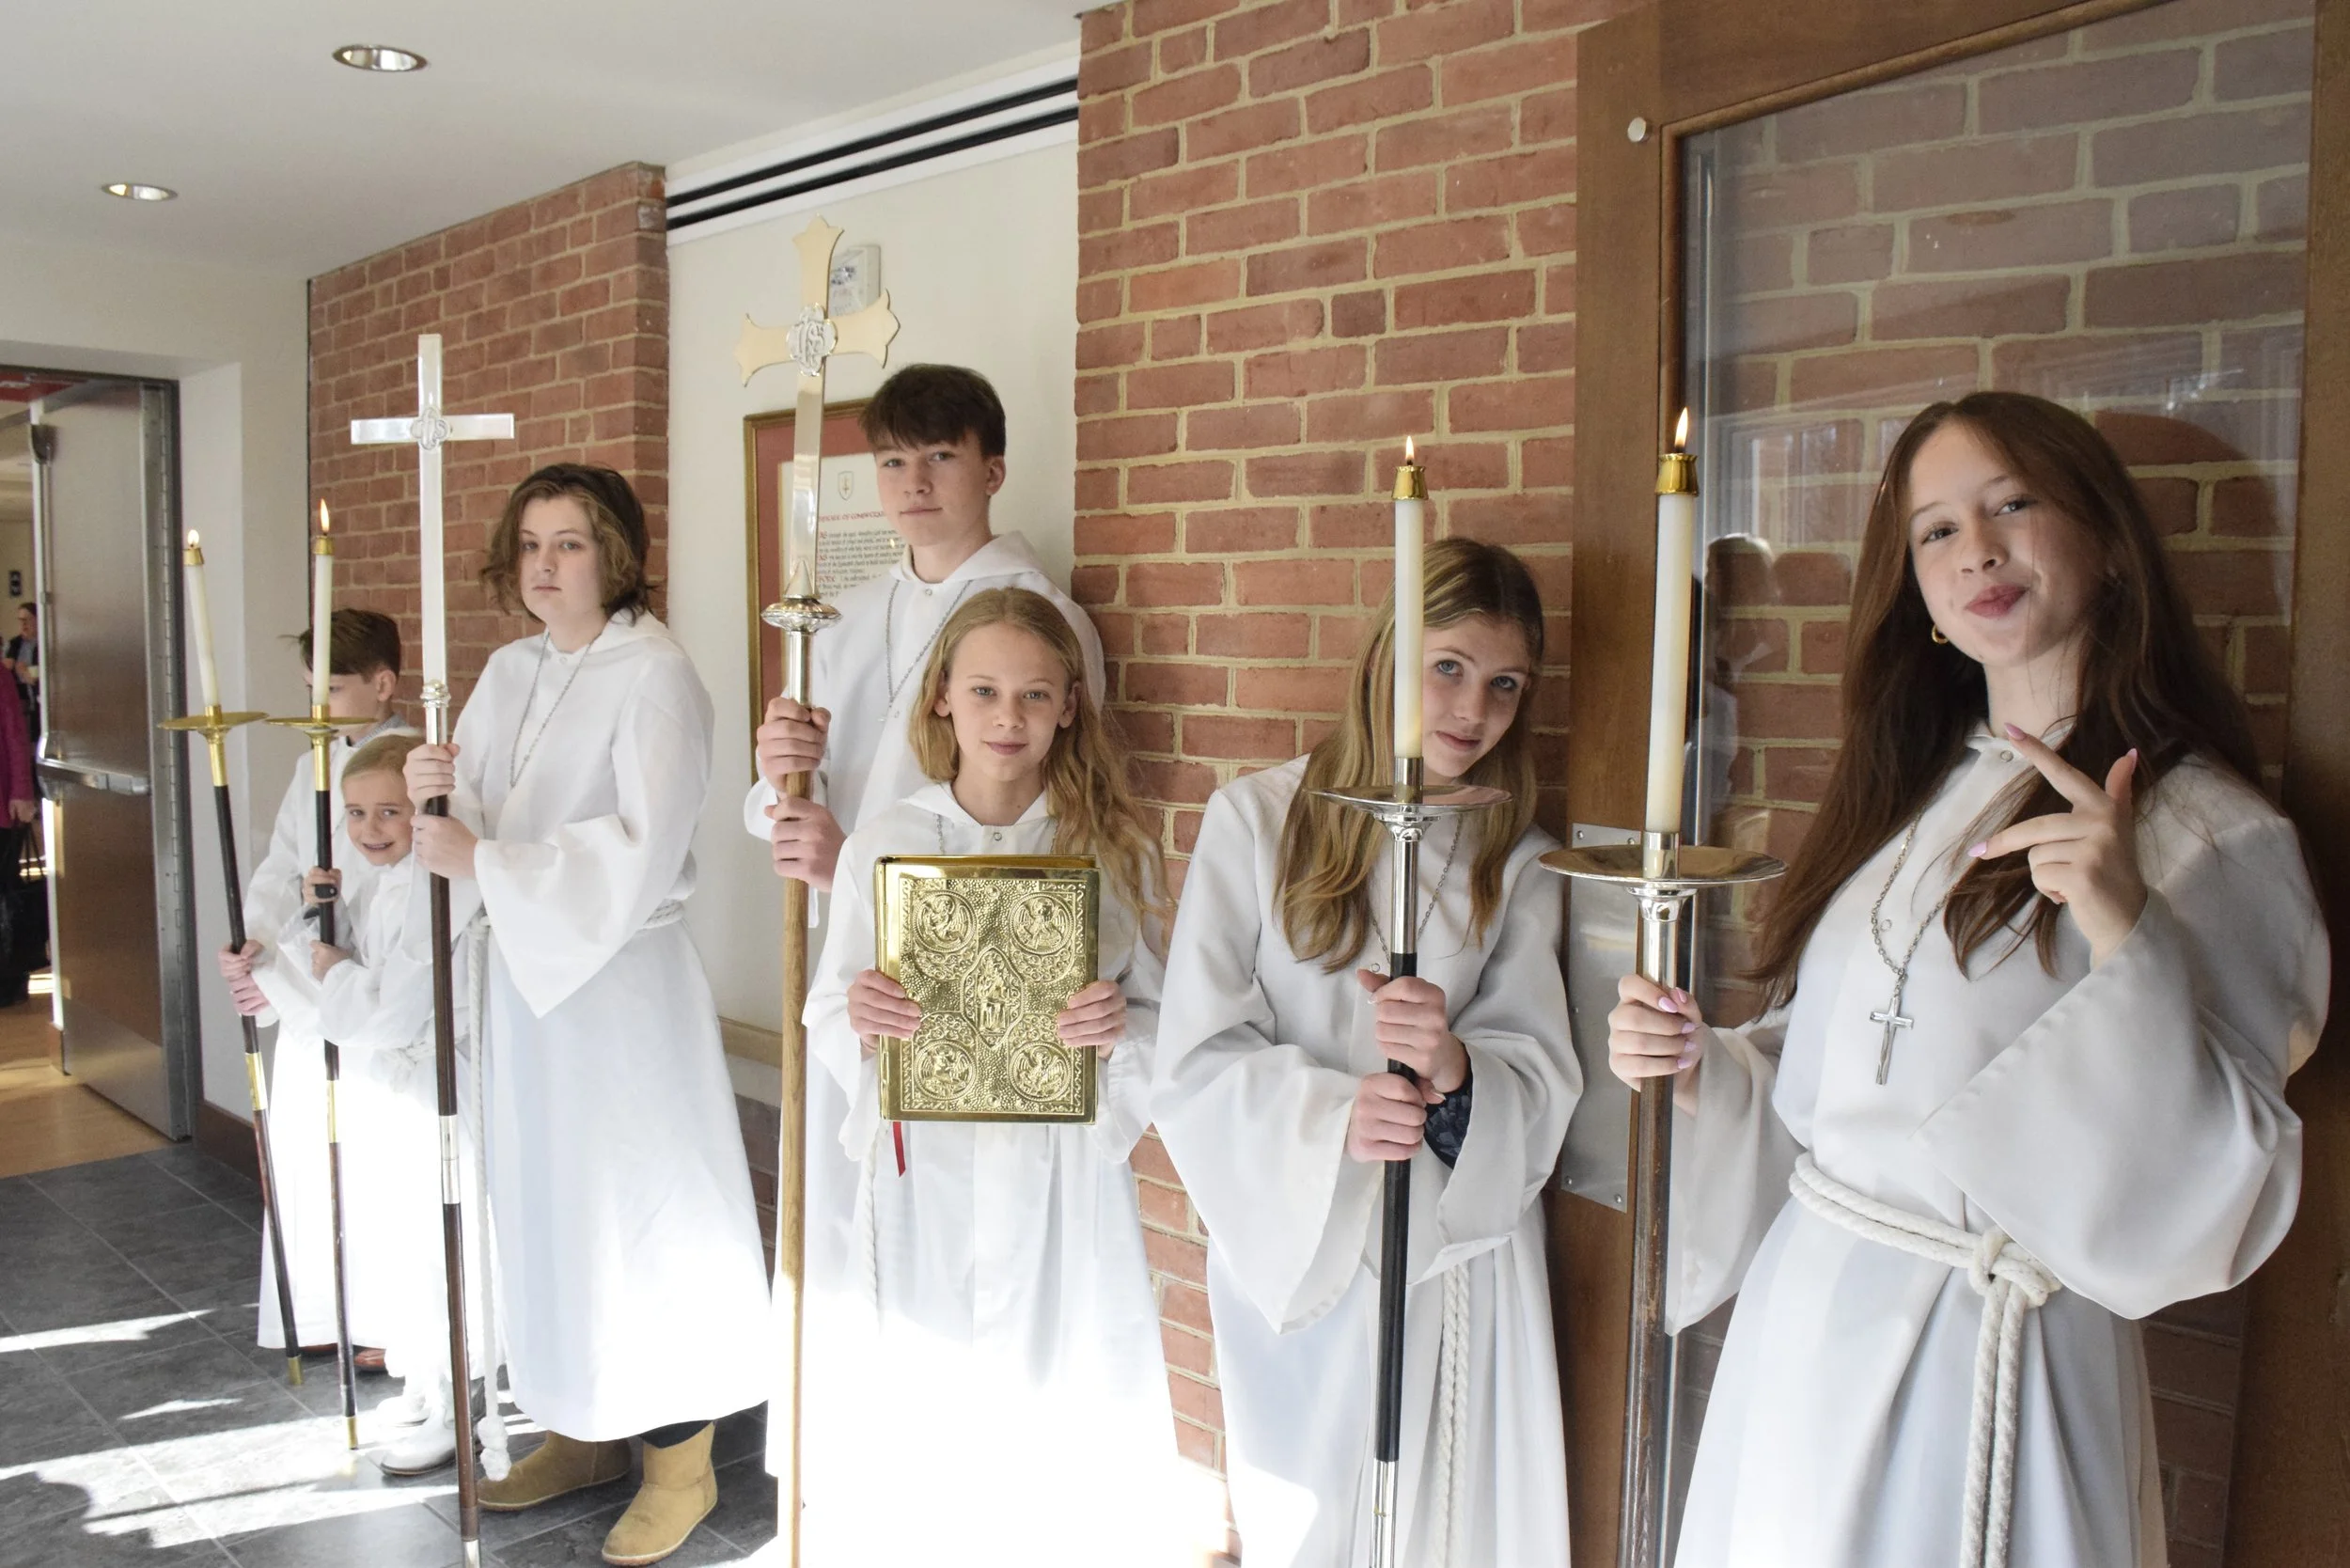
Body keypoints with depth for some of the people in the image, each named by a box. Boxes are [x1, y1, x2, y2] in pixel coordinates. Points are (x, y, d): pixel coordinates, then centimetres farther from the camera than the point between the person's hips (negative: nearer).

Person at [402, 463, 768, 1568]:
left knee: (638, 1205, 0)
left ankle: (679, 1456, 16)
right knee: (537, 1198, 13)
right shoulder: (510, 673, 11)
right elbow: (478, 819, 12)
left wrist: (483, 860, -21)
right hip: (517, 971, 7)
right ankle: (580, 1428, 31)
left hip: (616, 979, -7)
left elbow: (639, 851, -21)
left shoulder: (654, 677, -12)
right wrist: (436, 790, -9)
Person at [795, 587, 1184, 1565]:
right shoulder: (882, 844, 1)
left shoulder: (1116, 849, 0)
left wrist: (1121, 1029, -18)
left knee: (1066, 1430, 4)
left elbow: (1169, 1019, 3)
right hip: (919, 1171, 1)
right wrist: (857, 1019, -17)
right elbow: (826, 1020, 5)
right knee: (901, 1420, 5)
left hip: (1061, 1177, 0)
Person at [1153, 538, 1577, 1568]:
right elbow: (1198, 1059, -11)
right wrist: (1330, 1115, -28)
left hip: (1464, 1260, 2)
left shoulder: (1515, 857, 5)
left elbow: (1543, 1071, -5)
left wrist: (1456, 1068, -27)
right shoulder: (1257, 819, -7)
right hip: (1293, 1251, -2)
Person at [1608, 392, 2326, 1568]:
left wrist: (2127, 937, -29)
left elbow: (2207, 1202, -18)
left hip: (1985, 1370, -5)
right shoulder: (1910, 802, 8)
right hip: (1797, 1327, 6)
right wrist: (1698, 1064, -5)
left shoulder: (2208, 837, -11)